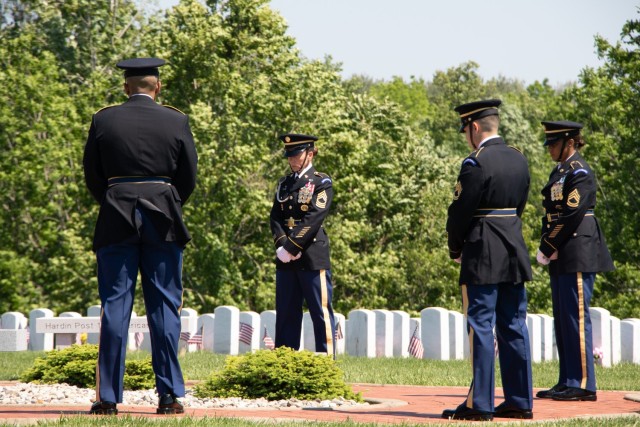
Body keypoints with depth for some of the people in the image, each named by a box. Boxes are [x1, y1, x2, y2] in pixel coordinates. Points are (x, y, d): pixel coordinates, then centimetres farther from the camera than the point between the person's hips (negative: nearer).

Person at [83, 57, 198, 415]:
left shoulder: (103, 120, 0)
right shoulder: (176, 121, 0)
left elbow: (92, 175, 5)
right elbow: (189, 177, 4)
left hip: (116, 222, 0)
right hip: (164, 221, 0)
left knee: (115, 307, 2)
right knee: (164, 307, 4)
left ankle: (108, 397, 0)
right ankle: (169, 396, 2)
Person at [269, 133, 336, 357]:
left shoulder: (322, 182, -1)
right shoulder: (284, 183, 16)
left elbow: (313, 219, -12)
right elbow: (275, 217, 8)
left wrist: (291, 247, -17)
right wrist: (282, 245, -9)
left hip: (312, 256, -6)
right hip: (286, 258, 6)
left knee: (320, 311, -4)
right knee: (286, 312, 8)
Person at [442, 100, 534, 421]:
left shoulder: (476, 163, -14)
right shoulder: (519, 160, 10)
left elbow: (460, 212, -12)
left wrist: (455, 249, 3)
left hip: (482, 257, -7)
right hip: (515, 253, 8)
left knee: (481, 328, -4)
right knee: (514, 327, 11)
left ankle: (479, 404, -3)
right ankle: (520, 401, 14)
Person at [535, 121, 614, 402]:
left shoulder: (580, 172, -12)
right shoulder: (559, 171, 17)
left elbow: (572, 215, -18)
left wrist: (547, 248, -14)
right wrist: (545, 246, 2)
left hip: (578, 254, -10)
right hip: (561, 257, 10)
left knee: (576, 316, -8)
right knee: (563, 318, 11)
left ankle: (583, 384, -5)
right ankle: (568, 382, 16)